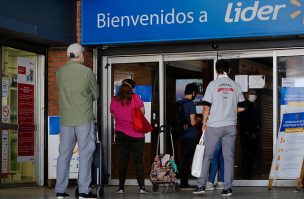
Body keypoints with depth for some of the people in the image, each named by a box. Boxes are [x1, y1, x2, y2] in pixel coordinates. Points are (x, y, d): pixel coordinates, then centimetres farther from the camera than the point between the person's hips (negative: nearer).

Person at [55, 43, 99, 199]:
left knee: (64, 154, 8)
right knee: (85, 153, 1)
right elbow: (96, 95, 3)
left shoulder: (60, 72, 3)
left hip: (65, 119, 4)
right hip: (84, 119, -4)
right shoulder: (87, 72, -7)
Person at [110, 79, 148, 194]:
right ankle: (142, 187, -1)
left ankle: (121, 188, 8)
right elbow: (142, 112, 1)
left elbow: (113, 115, 10)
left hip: (120, 134, 2)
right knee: (138, 161, 3)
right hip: (137, 134, -2)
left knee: (122, 162, 7)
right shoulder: (135, 98, -9)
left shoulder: (114, 100, -1)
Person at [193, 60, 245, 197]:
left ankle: (201, 185, 6)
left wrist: (204, 122, 5)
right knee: (228, 157, 5)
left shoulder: (213, 85, -5)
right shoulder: (235, 86, 5)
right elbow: (242, 107, 7)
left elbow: (206, 106, -7)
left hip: (214, 125, -2)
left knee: (207, 156, 5)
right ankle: (228, 188, 3)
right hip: (230, 126, 2)